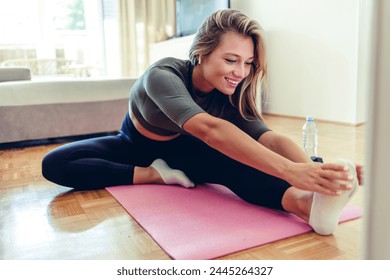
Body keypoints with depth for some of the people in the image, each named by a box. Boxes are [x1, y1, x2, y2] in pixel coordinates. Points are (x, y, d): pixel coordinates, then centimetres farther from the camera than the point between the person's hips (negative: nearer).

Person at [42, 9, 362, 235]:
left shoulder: (231, 95, -19)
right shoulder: (163, 75, -35)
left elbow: (270, 138, -35)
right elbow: (209, 129, -52)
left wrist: (312, 169, -56)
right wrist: (289, 170, -63)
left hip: (179, 150, 1)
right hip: (135, 148, -1)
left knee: (232, 160, -32)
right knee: (54, 163, -26)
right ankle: (156, 175, -29)